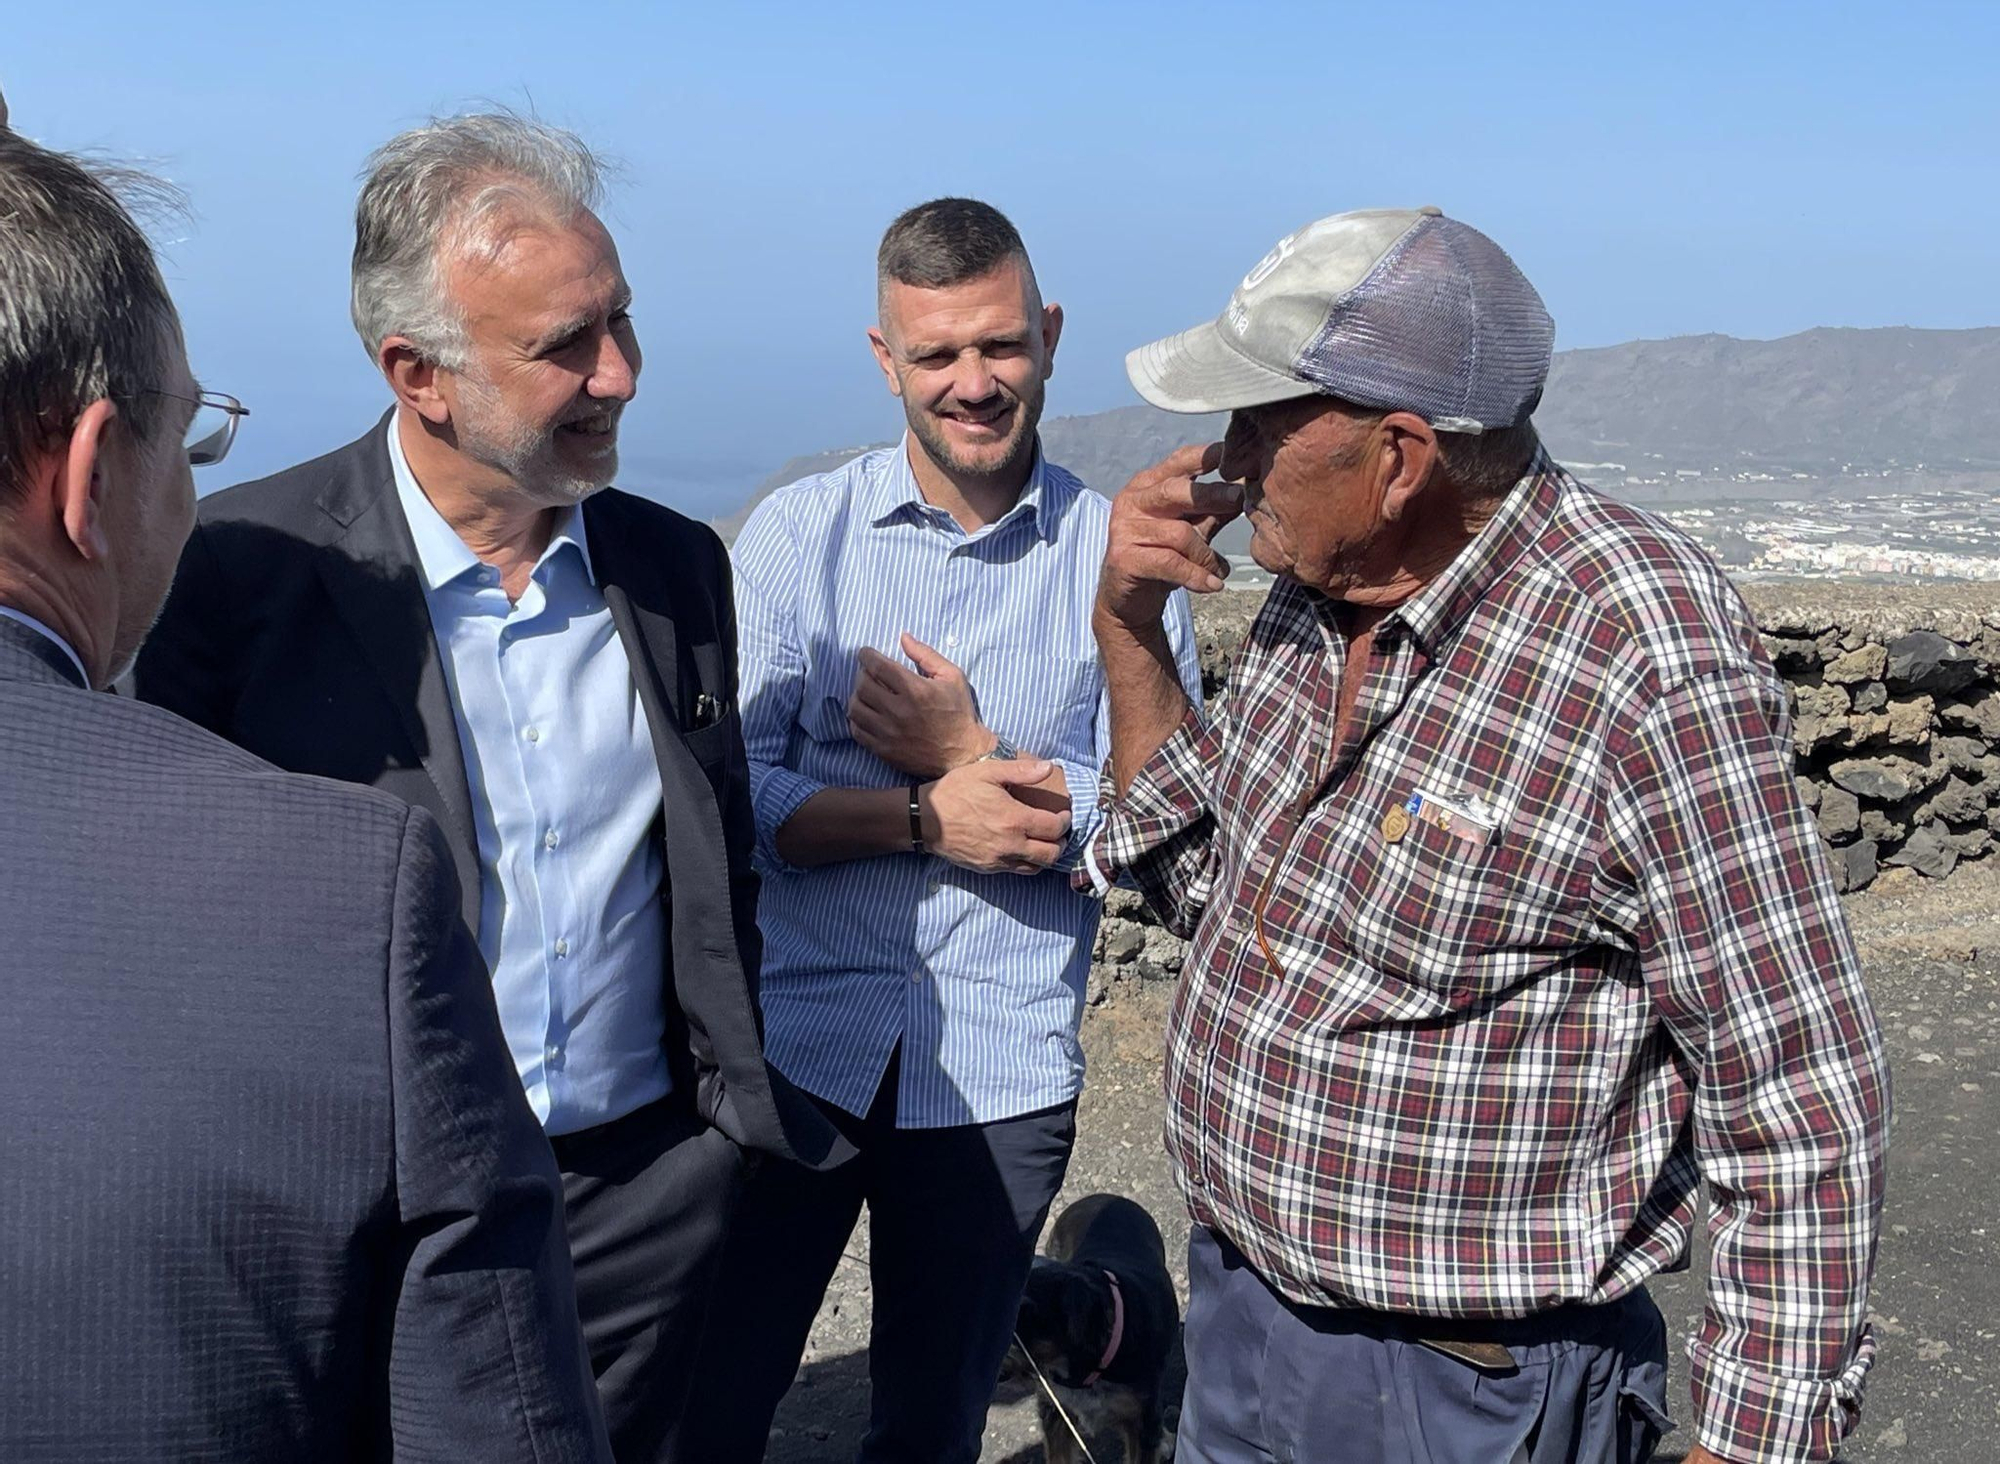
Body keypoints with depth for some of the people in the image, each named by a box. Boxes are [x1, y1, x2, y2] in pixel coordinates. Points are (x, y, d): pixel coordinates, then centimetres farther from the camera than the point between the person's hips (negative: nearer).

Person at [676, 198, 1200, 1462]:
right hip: (795, 1040, 0)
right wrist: (927, 816, -19)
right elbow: (729, 792, -8)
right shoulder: (798, 533, -1)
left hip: (1002, 1071, 0)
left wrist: (976, 758, -16)